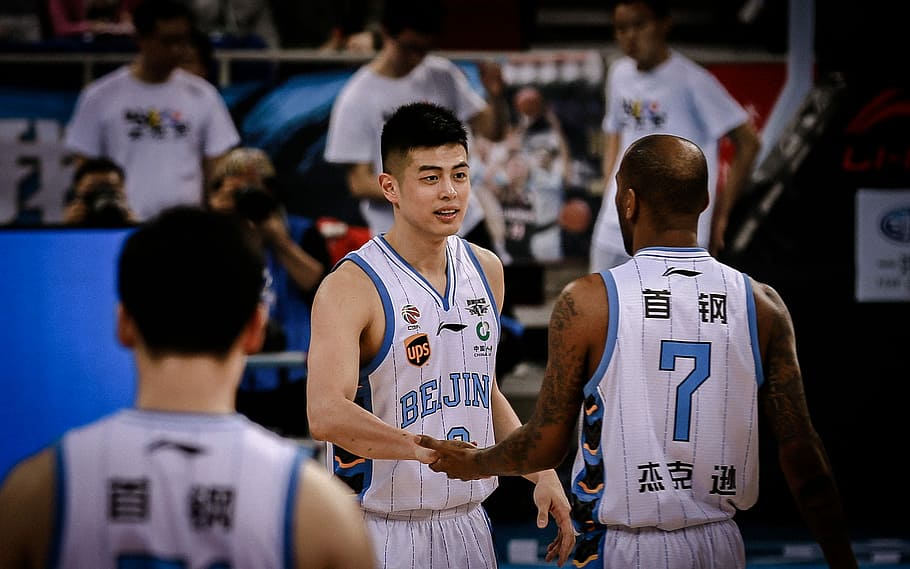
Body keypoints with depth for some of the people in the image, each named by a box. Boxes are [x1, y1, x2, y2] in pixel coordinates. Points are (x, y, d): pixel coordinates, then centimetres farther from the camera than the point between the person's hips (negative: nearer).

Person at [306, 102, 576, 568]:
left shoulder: (486, 270, 6)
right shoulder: (351, 288, -16)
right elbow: (326, 415, -29)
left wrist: (541, 473, 8)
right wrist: (431, 450, -38)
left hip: (468, 525, 6)